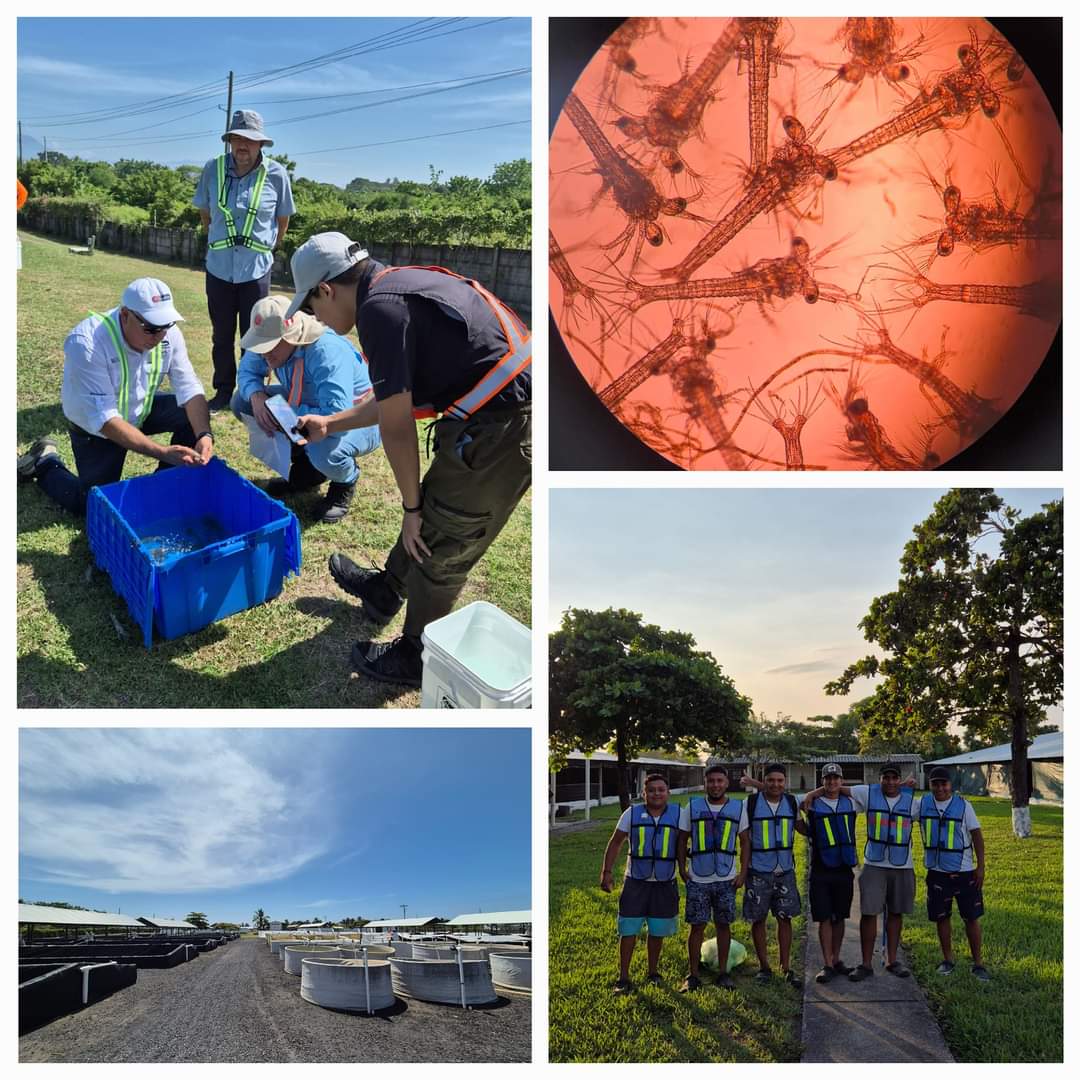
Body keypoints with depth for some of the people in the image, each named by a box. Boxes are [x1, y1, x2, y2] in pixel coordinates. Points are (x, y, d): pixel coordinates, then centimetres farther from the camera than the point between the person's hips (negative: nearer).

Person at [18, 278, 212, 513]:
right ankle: (45, 465, 21)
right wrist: (161, 452, -47)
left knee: (195, 414, -16)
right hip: (95, 428, -5)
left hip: (141, 411, 5)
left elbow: (189, 388, -19)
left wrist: (204, 435, -38)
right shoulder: (86, 343, -36)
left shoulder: (168, 333, -21)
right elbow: (104, 418, -39)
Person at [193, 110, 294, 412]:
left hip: (256, 270, -2)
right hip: (219, 268, 2)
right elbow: (204, 212, 10)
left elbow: (283, 218, 6)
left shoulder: (276, 174, -10)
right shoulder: (213, 169, -6)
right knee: (222, 336, 12)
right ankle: (223, 392, 25)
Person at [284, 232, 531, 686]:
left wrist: (411, 505, -3)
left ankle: (415, 658, 28)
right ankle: (386, 589, 51)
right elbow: (395, 399, 26)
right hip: (513, 414, 9)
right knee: (432, 511, 28)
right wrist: (328, 425, 36)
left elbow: (396, 426, -14)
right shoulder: (400, 282, 14)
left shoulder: (380, 308, -16)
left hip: (497, 433, -9)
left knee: (438, 547, 8)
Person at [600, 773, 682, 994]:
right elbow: (615, 843, 3)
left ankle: (653, 972, 29)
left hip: (665, 883, 1)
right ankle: (623, 977, 11)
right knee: (629, 930, 0)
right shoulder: (632, 814, -1)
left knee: (657, 932, 11)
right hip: (636, 881, -1)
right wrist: (606, 872, -1)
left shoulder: (677, 814, 0)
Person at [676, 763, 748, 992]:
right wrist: (682, 868, 0)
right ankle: (693, 975, 10)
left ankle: (722, 972, 21)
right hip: (698, 879, -1)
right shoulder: (692, 807, 2)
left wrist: (743, 872, -1)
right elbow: (682, 839, 8)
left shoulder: (738, 808, 3)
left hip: (727, 879, 1)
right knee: (697, 927, 1)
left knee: (723, 925, 8)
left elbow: (745, 842, 7)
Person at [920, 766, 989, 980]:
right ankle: (948, 960, 26)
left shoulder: (963, 805, -6)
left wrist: (981, 866, -8)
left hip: (964, 872, -2)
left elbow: (977, 835, -3)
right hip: (937, 872, 2)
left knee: (972, 918, 2)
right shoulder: (922, 803, 1)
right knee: (942, 917, 10)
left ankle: (977, 963, 14)